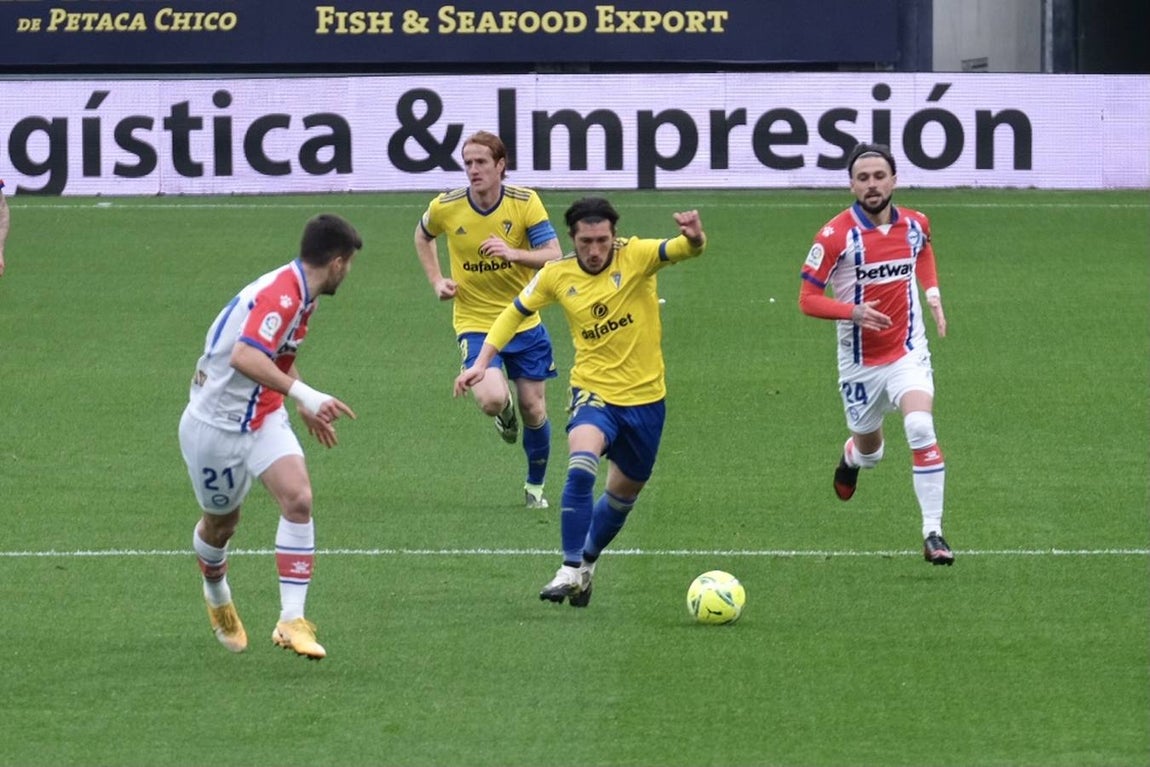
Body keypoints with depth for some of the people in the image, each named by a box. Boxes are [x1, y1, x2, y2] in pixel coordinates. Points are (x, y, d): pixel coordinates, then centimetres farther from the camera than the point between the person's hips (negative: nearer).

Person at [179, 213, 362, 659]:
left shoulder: (299, 294, 5)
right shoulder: (281, 296, -26)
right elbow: (244, 357, -40)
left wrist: (305, 407, 29)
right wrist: (305, 394, -47)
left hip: (263, 417, 8)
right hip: (217, 422, -8)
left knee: (298, 499, -14)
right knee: (220, 522, 12)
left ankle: (292, 621, -14)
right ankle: (217, 598, 44)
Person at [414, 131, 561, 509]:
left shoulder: (525, 202, -11)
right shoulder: (445, 208, -9)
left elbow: (554, 256, -16)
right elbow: (422, 236, 14)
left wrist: (514, 254, -32)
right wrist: (436, 280, 2)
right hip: (474, 321, -1)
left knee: (533, 409, 5)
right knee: (492, 399, -24)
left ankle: (535, 486, 29)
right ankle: (505, 414, 16)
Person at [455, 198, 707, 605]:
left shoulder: (636, 256, -12)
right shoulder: (557, 276, -6)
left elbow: (683, 249, -28)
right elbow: (514, 314, 8)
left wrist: (694, 238, -52)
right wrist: (481, 363, 0)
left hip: (645, 397, 1)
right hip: (594, 391, -1)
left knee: (623, 493, 16)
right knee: (581, 468, -30)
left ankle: (587, 563, 42)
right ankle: (570, 570, -23)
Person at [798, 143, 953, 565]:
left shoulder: (915, 224, -3)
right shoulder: (836, 235, -16)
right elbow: (807, 299, -13)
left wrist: (933, 294, 9)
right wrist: (854, 311, -29)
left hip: (907, 352, 1)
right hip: (860, 363, -1)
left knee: (920, 428, -24)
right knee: (870, 450, 15)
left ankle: (933, 533, -20)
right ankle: (853, 455, 57)